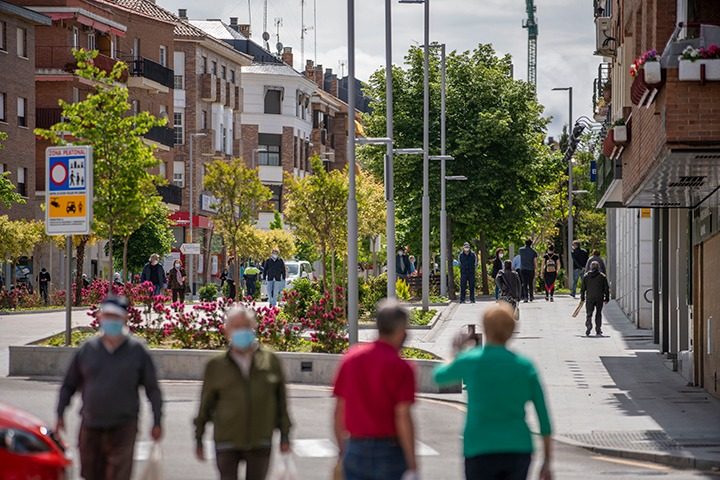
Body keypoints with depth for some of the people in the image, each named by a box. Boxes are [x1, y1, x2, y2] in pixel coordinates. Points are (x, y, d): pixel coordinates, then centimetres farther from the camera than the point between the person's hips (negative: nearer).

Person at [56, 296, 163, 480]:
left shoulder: (137, 351, 1)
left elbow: (152, 389, 5)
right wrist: (60, 415, 6)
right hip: (90, 428, 3)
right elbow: (68, 385, 14)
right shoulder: (87, 350, 6)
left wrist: (157, 422, 1)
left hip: (122, 428, -3)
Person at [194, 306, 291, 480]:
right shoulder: (216, 366, 0)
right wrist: (198, 439, 10)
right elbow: (205, 405, 7)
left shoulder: (271, 362, 2)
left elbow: (281, 400, 8)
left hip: (260, 442, 1)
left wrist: (284, 436, 8)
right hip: (227, 441, -1)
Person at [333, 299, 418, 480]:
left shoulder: (351, 358, 6)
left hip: (355, 452, 4)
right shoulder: (400, 368, -10)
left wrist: (342, 451, 18)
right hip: (389, 451, -4)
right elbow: (403, 418, -15)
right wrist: (412, 465, -13)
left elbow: (339, 412, 9)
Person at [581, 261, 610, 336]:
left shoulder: (586, 276, 3)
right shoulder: (602, 276, 2)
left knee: (589, 313, 3)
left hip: (589, 298, 0)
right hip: (600, 298, 0)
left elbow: (583, 288, 4)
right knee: (598, 314, 12)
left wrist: (582, 297, 12)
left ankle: (588, 325, -24)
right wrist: (607, 298, 8)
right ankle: (598, 330, 12)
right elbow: (606, 288, 2)